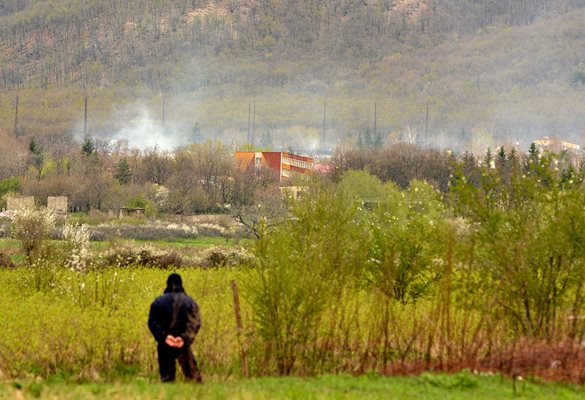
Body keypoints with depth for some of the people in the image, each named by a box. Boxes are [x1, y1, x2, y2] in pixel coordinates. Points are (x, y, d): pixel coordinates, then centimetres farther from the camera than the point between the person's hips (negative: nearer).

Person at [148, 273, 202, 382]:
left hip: (164, 344, 0)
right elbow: (195, 323, -8)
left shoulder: (158, 302, 4)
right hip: (183, 344, 0)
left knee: (166, 374, 6)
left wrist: (164, 336, -16)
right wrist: (185, 338, -17)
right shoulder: (190, 302, 4)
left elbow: (152, 322, -8)